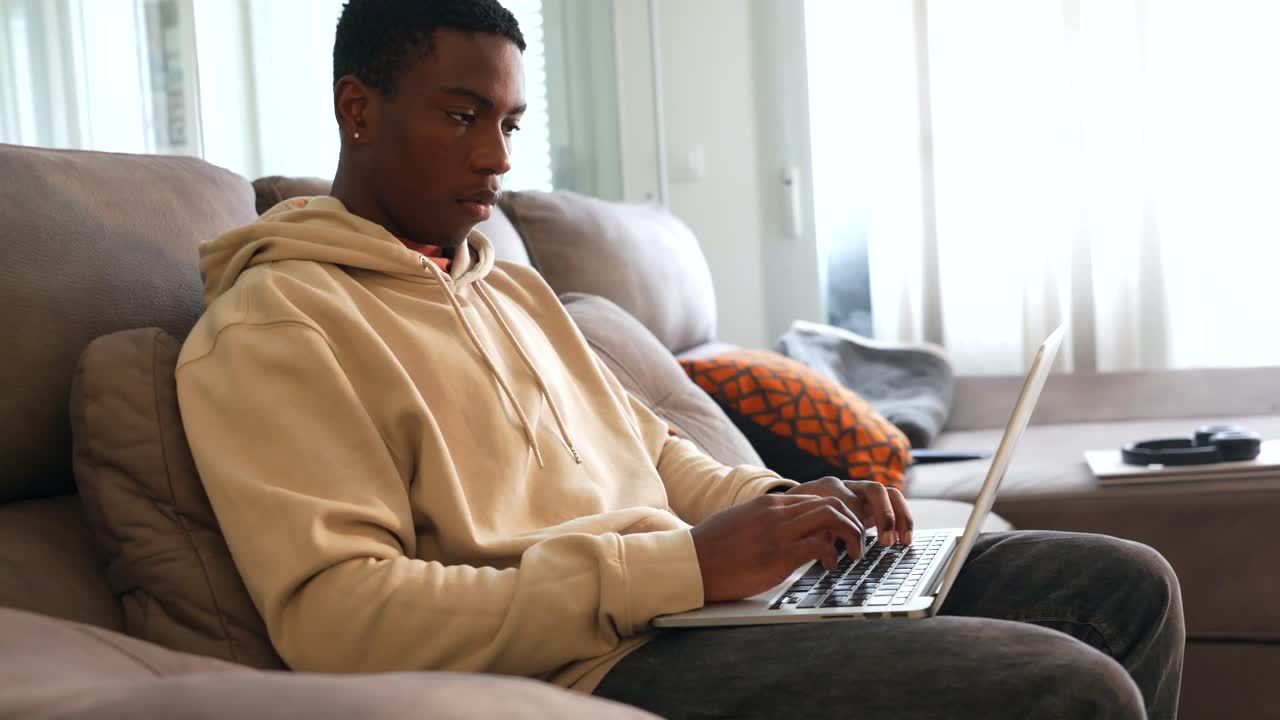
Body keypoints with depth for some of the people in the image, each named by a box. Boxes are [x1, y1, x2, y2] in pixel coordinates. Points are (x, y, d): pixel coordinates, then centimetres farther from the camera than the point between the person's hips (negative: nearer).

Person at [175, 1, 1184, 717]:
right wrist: (684, 563, -22)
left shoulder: (512, 287, 21)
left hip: (697, 588, 9)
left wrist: (784, 508, 3)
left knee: (1127, 588, 7)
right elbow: (337, 619, -19)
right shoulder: (271, 328, -7)